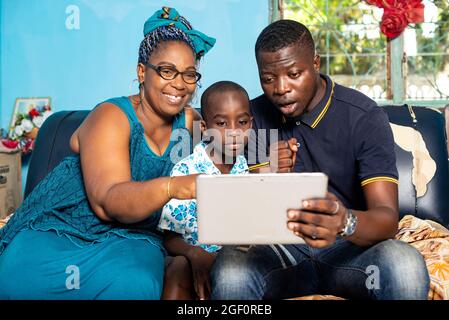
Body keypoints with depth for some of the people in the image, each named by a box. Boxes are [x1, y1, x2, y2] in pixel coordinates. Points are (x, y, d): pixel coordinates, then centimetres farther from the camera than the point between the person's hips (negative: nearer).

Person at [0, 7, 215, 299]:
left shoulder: (190, 121, 2)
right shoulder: (112, 117, -14)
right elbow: (107, 201, -26)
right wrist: (171, 187, -43)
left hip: (131, 236, 3)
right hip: (62, 228, -2)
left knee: (134, 284, -31)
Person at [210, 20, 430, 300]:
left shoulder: (364, 117, -10)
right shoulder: (254, 116, 0)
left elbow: (387, 218, -18)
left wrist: (345, 222, -42)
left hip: (352, 246, 0)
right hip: (280, 247, 1)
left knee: (405, 264, -33)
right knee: (230, 267, -32)